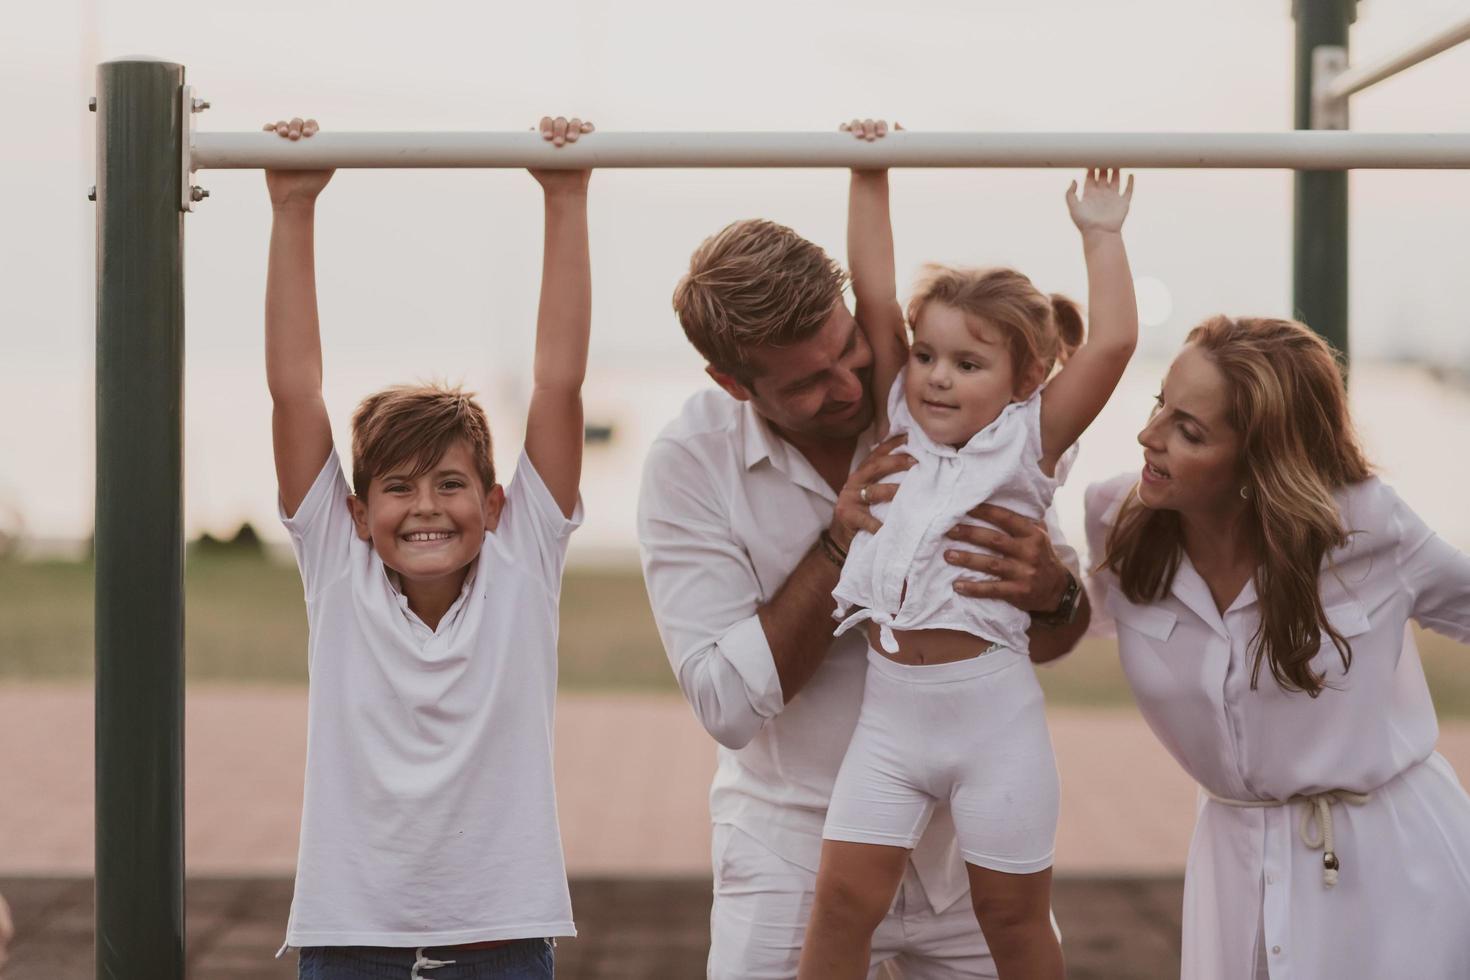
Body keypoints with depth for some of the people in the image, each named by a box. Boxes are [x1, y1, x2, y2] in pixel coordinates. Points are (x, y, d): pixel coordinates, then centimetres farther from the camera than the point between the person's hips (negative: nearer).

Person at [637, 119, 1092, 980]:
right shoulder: (691, 464, -13)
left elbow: (1050, 642, -1)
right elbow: (727, 704, -19)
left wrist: (1052, 594, -24)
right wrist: (837, 550, -26)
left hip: (964, 835, 2)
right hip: (796, 843, -2)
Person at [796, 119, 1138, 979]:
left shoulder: (1029, 442, -2)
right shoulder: (901, 425, 8)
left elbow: (1112, 343, -13)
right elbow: (876, 301, 4)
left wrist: (1101, 236, -4)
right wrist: (870, 181, 3)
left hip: (993, 712, -3)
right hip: (889, 708, 3)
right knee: (844, 897, -2)